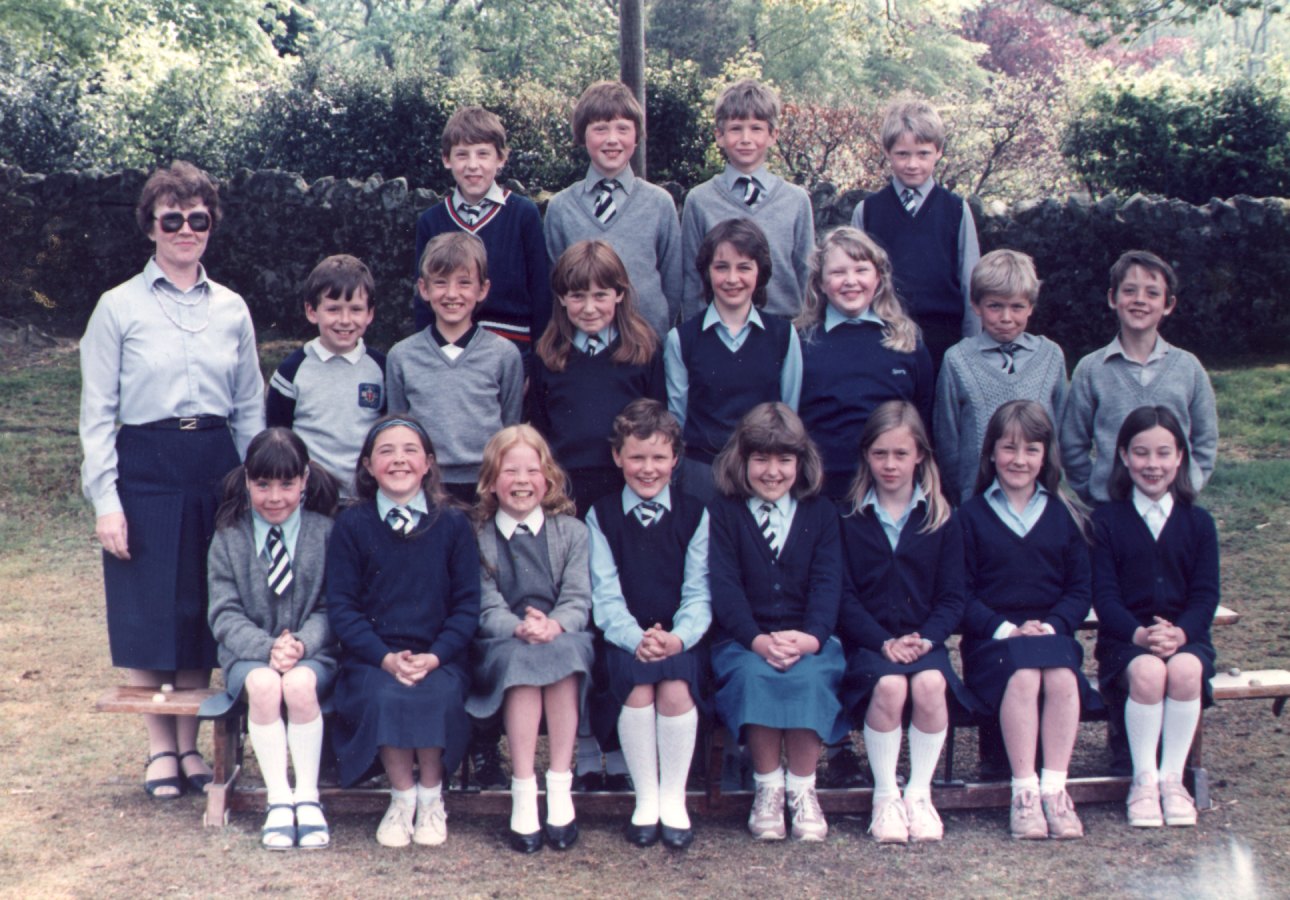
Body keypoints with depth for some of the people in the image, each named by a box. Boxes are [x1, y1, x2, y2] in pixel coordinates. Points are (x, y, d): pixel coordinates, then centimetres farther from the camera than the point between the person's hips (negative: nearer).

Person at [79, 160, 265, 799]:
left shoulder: (232, 310, 9)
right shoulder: (119, 308, -1)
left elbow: (251, 409, 12)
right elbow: (96, 414, -2)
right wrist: (105, 500, -9)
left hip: (217, 468, 3)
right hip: (145, 470, -3)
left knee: (205, 612, 6)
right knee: (147, 614, 1)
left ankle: (190, 744, 18)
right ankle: (160, 749, 12)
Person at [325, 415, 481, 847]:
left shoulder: (454, 525, 5)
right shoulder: (351, 525, 4)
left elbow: (467, 605, 3)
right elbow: (341, 606, 0)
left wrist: (434, 656, -14)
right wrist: (386, 657, -15)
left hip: (437, 658, 0)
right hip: (372, 658, 0)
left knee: (438, 698, -31)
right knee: (385, 698, -32)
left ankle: (431, 796, -6)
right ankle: (401, 796, -10)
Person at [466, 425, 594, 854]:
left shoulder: (571, 532, 12)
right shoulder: (476, 537, 9)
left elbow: (578, 601, 1)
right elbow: (486, 609, -2)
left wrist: (554, 625, -22)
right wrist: (519, 628, -24)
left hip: (562, 638, 1)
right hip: (499, 646, -1)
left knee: (562, 654, -34)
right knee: (520, 658, -35)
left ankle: (560, 788, -31)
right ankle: (523, 793, -35)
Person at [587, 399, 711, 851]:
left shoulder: (694, 514, 9)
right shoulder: (600, 516, 8)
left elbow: (698, 592, 3)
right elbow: (605, 594, 0)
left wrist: (678, 637, -17)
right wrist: (637, 639, -19)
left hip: (680, 639, 0)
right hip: (626, 640, 0)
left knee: (675, 690, -30)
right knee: (637, 690, -30)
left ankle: (673, 799, -13)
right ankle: (646, 800, -14)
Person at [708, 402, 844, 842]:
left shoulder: (820, 513, 13)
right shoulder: (723, 512, 7)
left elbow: (827, 584, 0)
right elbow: (724, 587, -5)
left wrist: (810, 637, -20)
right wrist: (758, 640, -22)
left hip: (808, 639, 1)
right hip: (743, 640, -1)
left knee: (808, 676, -31)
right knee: (753, 674, -33)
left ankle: (803, 789, -17)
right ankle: (767, 787, -18)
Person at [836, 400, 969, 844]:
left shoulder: (941, 520, 10)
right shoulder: (847, 519, 6)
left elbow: (952, 597, 7)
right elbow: (844, 597, 0)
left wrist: (926, 638, -12)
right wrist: (884, 642, -14)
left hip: (923, 638, 1)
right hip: (868, 641, -1)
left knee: (930, 684, -32)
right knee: (889, 686, -33)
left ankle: (919, 791, -13)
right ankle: (885, 795, -16)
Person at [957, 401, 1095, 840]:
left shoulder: (1063, 517, 14)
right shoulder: (970, 516, 8)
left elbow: (1081, 589, 9)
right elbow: (961, 594, 1)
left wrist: (1050, 625, -10)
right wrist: (1005, 628, -14)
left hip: (1052, 633, 2)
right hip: (992, 637, -2)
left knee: (1062, 677, -32)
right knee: (1022, 675, -34)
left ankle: (1055, 788, -28)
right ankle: (1023, 791, -31)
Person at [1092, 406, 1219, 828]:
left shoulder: (1198, 523, 11)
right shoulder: (1106, 521, 6)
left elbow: (1206, 594, 2)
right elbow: (1104, 594, -4)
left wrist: (1179, 633, -18)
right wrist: (1140, 634, -22)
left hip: (1185, 637, 1)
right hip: (1125, 639, -1)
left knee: (1185, 670, -33)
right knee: (1148, 672, -35)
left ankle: (1172, 778, -19)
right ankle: (1144, 780, -21)